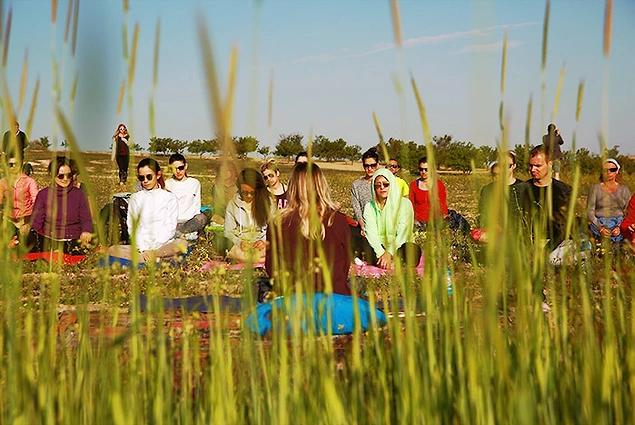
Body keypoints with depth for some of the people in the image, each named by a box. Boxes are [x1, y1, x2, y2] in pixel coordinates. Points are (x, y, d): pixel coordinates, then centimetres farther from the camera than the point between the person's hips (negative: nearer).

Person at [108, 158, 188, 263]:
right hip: (140, 247, 2)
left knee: (182, 244, -35)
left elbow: (170, 227, 0)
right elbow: (132, 227, 7)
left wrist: (152, 248, -12)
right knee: (113, 250, -26)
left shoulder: (170, 198, 9)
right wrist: (143, 249, -10)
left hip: (163, 245, -2)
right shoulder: (135, 198, 15)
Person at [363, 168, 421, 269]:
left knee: (413, 250, -36)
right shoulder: (370, 207, 6)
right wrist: (381, 254, -24)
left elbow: (402, 233, -10)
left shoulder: (404, 204, -1)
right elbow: (371, 234, -7)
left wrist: (389, 253, -23)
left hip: (398, 247, -1)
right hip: (379, 249, 1)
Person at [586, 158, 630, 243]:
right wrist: (600, 228, -14)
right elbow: (590, 212, 3)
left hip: (619, 224, 2)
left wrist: (620, 227, -11)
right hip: (599, 224, -2)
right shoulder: (595, 188, 8)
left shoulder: (624, 189, 14)